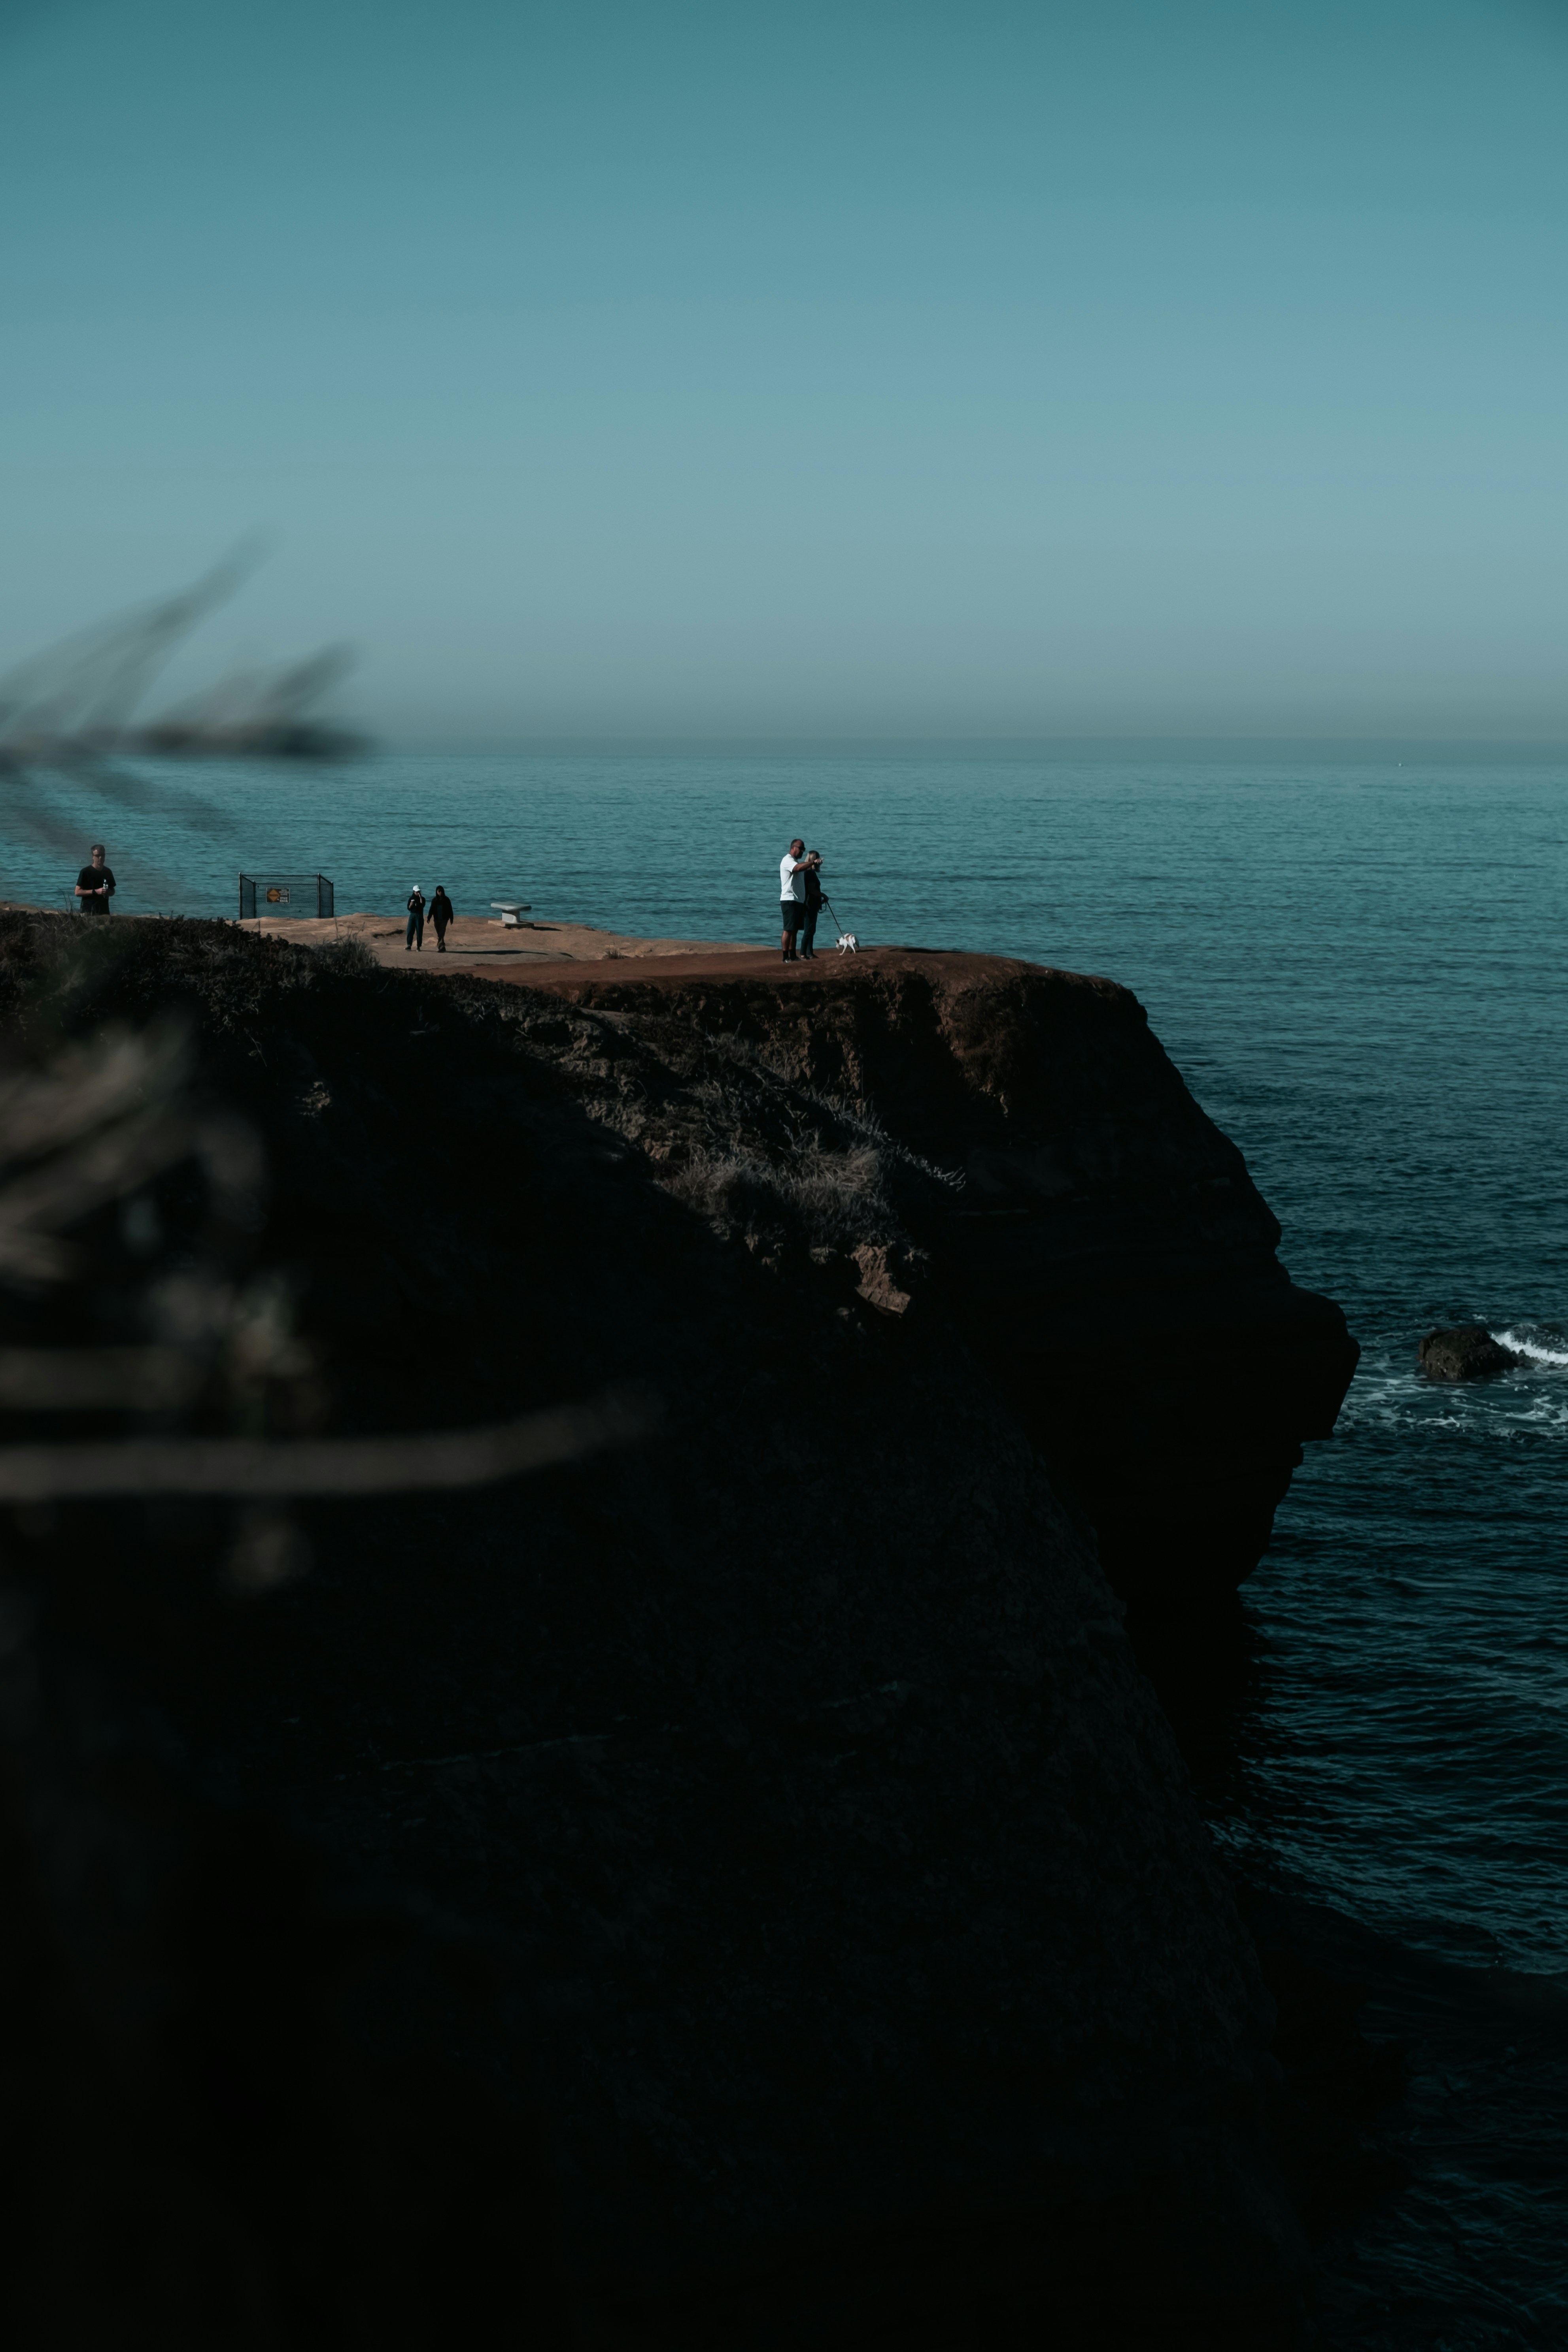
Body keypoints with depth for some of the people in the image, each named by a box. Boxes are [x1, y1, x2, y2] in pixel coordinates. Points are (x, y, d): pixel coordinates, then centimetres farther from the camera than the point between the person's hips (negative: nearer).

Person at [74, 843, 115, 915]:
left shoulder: (108, 872, 13)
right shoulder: (86, 872, -3)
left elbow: (112, 891, 24)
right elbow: (78, 892, -6)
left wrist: (109, 892, -1)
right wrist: (95, 892, -15)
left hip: (104, 911, 5)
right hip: (88, 911, -5)